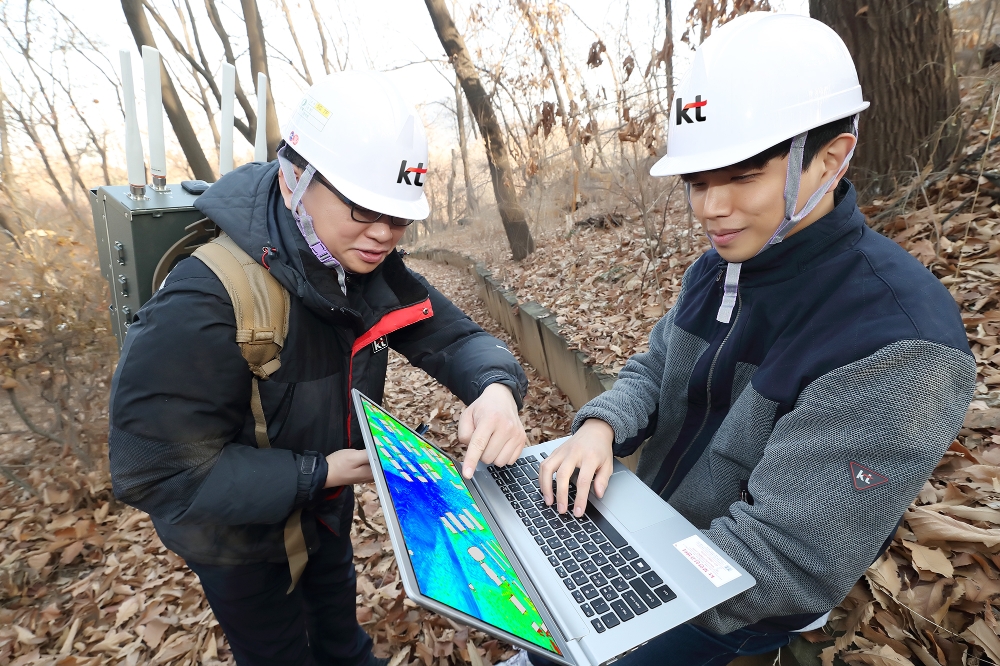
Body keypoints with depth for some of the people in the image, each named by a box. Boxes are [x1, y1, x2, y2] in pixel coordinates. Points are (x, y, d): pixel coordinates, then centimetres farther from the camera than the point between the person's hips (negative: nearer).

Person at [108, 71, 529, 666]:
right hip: (243, 537, -5)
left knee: (338, 615, 35)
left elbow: (451, 335, -15)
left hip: (326, 506, 6)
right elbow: (157, 474, -32)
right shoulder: (204, 303, -38)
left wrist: (496, 388, -37)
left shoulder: (370, 265, -17)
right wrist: (318, 473, -32)